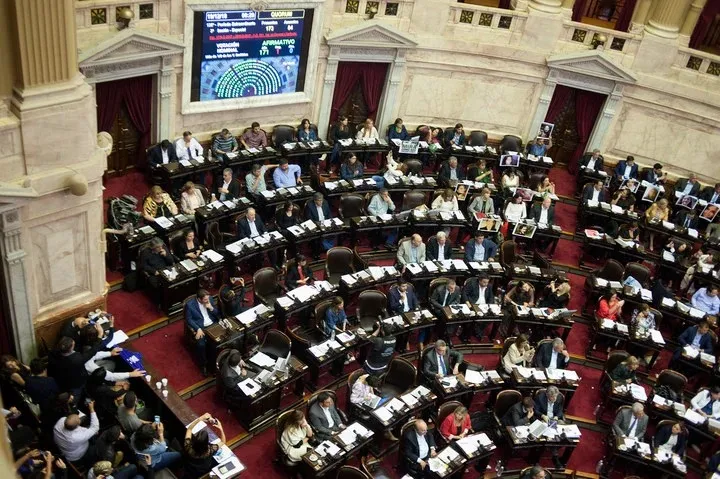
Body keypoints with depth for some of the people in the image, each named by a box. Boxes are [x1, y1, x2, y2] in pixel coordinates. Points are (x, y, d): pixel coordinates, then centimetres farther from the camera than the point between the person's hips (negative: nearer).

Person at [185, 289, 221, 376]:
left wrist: (211, 308, -14)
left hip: (213, 324, 4)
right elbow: (189, 319, -8)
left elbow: (217, 313, 7)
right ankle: (204, 365, -3)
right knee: (201, 344, -28)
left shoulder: (210, 299, -1)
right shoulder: (190, 305, -13)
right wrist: (198, 329, -20)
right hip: (200, 327, -3)